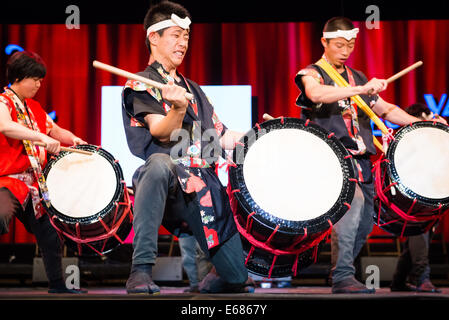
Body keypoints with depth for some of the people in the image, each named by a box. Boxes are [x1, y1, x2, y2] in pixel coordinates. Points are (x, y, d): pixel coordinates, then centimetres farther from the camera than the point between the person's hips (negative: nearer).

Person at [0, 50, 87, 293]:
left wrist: (72, 139, 6)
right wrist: (43, 138, -40)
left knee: (49, 234, 14)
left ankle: (57, 286, 29)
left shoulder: (34, 107, 17)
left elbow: (56, 130, 28)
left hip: (34, 185, 9)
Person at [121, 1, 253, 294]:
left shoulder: (192, 88, 24)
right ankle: (141, 270, -39)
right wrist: (178, 109, -34)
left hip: (206, 187, 6)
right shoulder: (140, 85, 3)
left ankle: (208, 285, 36)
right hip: (169, 184, -6)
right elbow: (162, 133, -13)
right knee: (160, 164, -44)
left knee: (239, 278, -3)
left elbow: (221, 138, 24)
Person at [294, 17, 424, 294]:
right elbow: (316, 94, -25)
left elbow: (384, 109, 24)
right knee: (353, 200, -29)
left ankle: (342, 274, 24)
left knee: (364, 224, 7)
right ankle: (343, 277, -25)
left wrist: (419, 123, 10)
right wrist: (361, 89, -34)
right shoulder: (312, 74, -1)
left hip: (361, 159, 7)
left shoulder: (357, 77, 20)